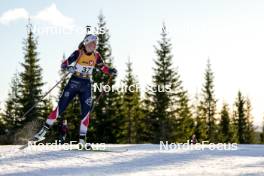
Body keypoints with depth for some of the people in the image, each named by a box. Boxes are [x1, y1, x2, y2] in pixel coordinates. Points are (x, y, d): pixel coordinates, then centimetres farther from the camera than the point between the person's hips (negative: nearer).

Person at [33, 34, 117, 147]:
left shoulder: (96, 56, 5)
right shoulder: (78, 53, -7)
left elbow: (103, 67, 12)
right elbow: (64, 64, -10)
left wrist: (111, 71, -9)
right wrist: (68, 68, -33)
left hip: (87, 85, 3)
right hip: (74, 82, -3)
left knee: (86, 110, -4)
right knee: (61, 105, -8)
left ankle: (82, 139, 0)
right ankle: (44, 130, -3)